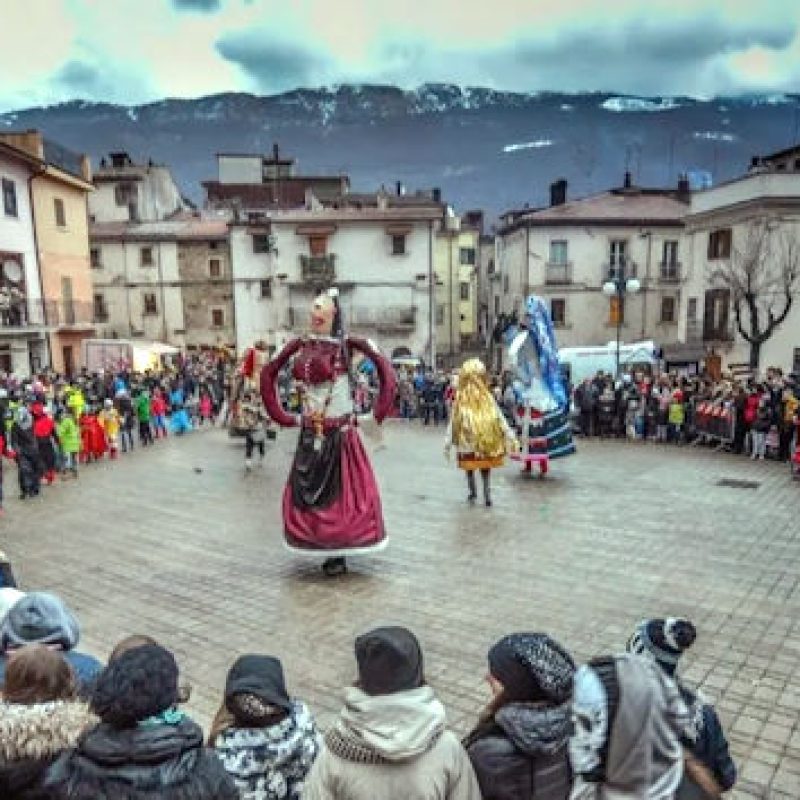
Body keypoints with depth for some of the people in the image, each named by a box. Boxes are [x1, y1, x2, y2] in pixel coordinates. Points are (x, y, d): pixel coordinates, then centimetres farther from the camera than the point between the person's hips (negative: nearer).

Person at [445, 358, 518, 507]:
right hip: (487, 442, 1)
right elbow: (500, 420, -1)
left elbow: (453, 423, -7)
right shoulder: (488, 397, -5)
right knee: (486, 469, 15)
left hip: (468, 443, -1)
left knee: (470, 469, 17)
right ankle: (487, 495, 12)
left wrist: (448, 443, -3)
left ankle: (473, 493, 23)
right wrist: (510, 437, 5)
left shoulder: (460, 399, -9)